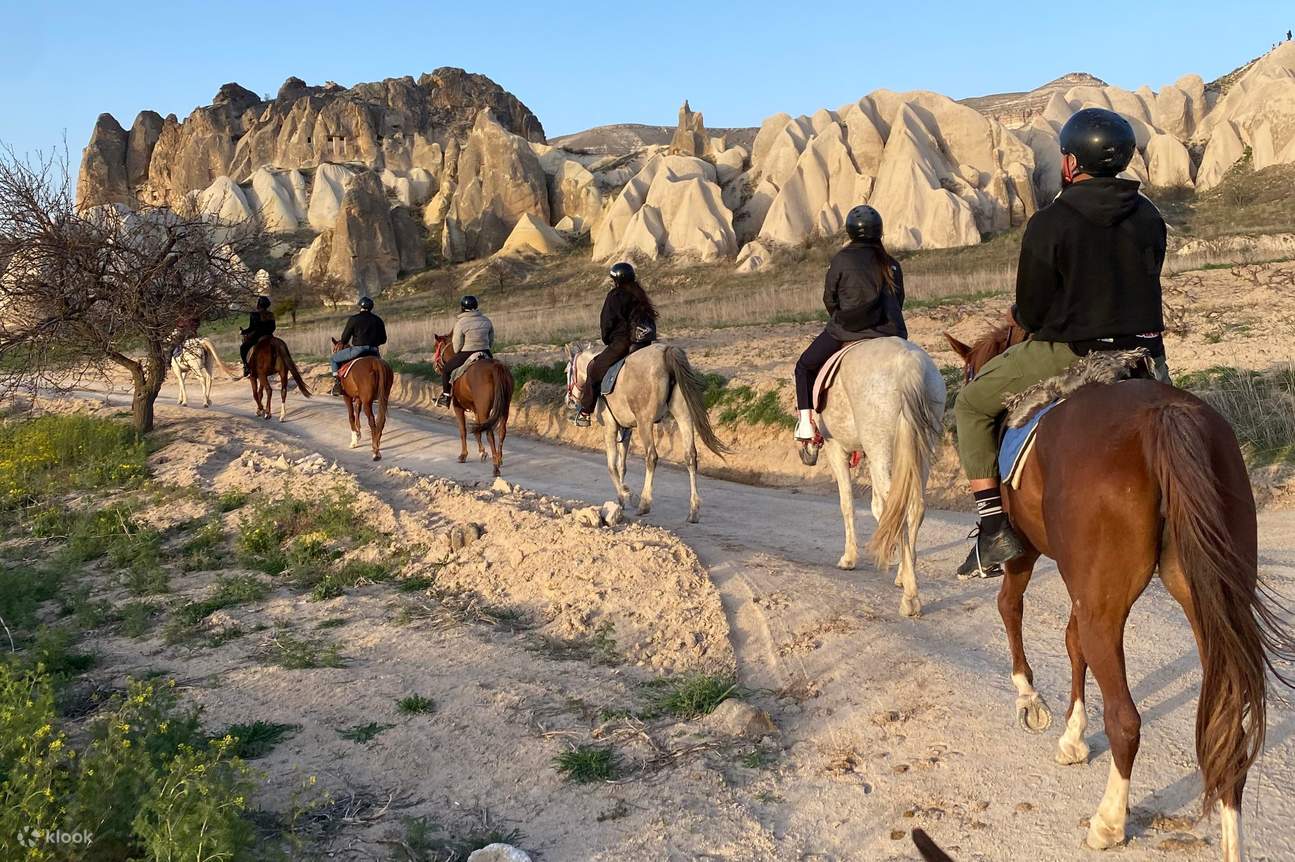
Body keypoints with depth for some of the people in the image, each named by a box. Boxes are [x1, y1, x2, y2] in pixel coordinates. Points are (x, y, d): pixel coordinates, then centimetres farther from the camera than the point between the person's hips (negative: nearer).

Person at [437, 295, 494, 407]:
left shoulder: (461, 323, -11)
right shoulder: (486, 321, 6)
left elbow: (457, 347, -8)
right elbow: (492, 342, 12)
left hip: (465, 355, -5)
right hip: (485, 354, 5)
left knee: (446, 369, 16)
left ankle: (445, 397, 16)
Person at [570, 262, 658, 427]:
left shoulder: (615, 296, -6)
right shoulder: (640, 296, 16)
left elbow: (607, 322, -5)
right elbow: (649, 319, 20)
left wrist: (607, 340, 12)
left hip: (621, 343, -8)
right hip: (644, 343, 8)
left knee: (595, 368, 3)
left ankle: (584, 412, 2)